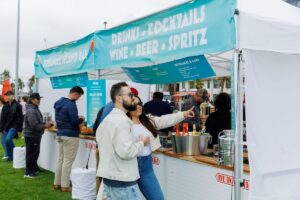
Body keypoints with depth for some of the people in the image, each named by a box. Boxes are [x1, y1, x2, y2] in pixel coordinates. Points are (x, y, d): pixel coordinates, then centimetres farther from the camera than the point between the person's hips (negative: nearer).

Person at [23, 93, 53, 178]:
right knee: (31, 154, -1)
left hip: (35, 135, 10)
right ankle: (28, 172, 8)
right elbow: (34, 125, -26)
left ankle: (34, 168, 33)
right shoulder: (31, 111, -21)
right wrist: (45, 126, -18)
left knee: (35, 153, 19)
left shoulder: (35, 109, 12)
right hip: (31, 136, -10)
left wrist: (45, 125, 7)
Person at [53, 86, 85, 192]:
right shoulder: (71, 105, -18)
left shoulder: (59, 103, 11)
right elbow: (75, 121, -23)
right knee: (68, 161, -2)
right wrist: (82, 119, -1)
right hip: (70, 136, -9)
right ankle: (65, 186, 3)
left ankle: (57, 183, 22)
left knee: (60, 159, 16)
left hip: (60, 134, 9)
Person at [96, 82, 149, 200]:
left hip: (109, 177, 10)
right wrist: (141, 143, -10)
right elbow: (126, 152, -25)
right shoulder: (122, 120, -19)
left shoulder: (107, 119, 14)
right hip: (122, 181, -9)